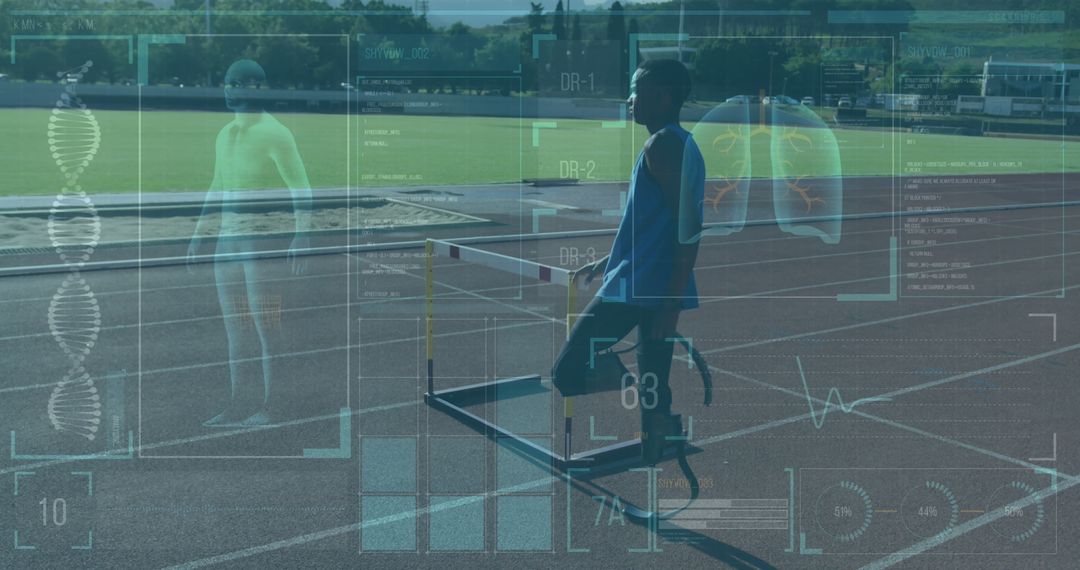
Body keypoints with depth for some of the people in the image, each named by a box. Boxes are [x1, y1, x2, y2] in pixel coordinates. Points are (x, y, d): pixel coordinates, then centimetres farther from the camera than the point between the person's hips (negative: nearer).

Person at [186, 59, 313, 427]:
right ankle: (235, 407, 17)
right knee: (234, 327, 10)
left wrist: (302, 234, -29)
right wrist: (199, 232, 25)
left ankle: (270, 407, 3)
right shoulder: (225, 135, 15)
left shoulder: (274, 133, -11)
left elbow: (301, 188, -18)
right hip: (228, 237, 8)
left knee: (265, 327, -5)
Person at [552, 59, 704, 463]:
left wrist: (672, 302, -22)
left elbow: (688, 228, -20)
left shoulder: (661, 145, -12)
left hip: (636, 288, -10)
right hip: (658, 291, 10)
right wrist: (606, 263, 30)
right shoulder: (684, 146, 18)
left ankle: (660, 424, -9)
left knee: (567, 374, -3)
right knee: (652, 390, 11)